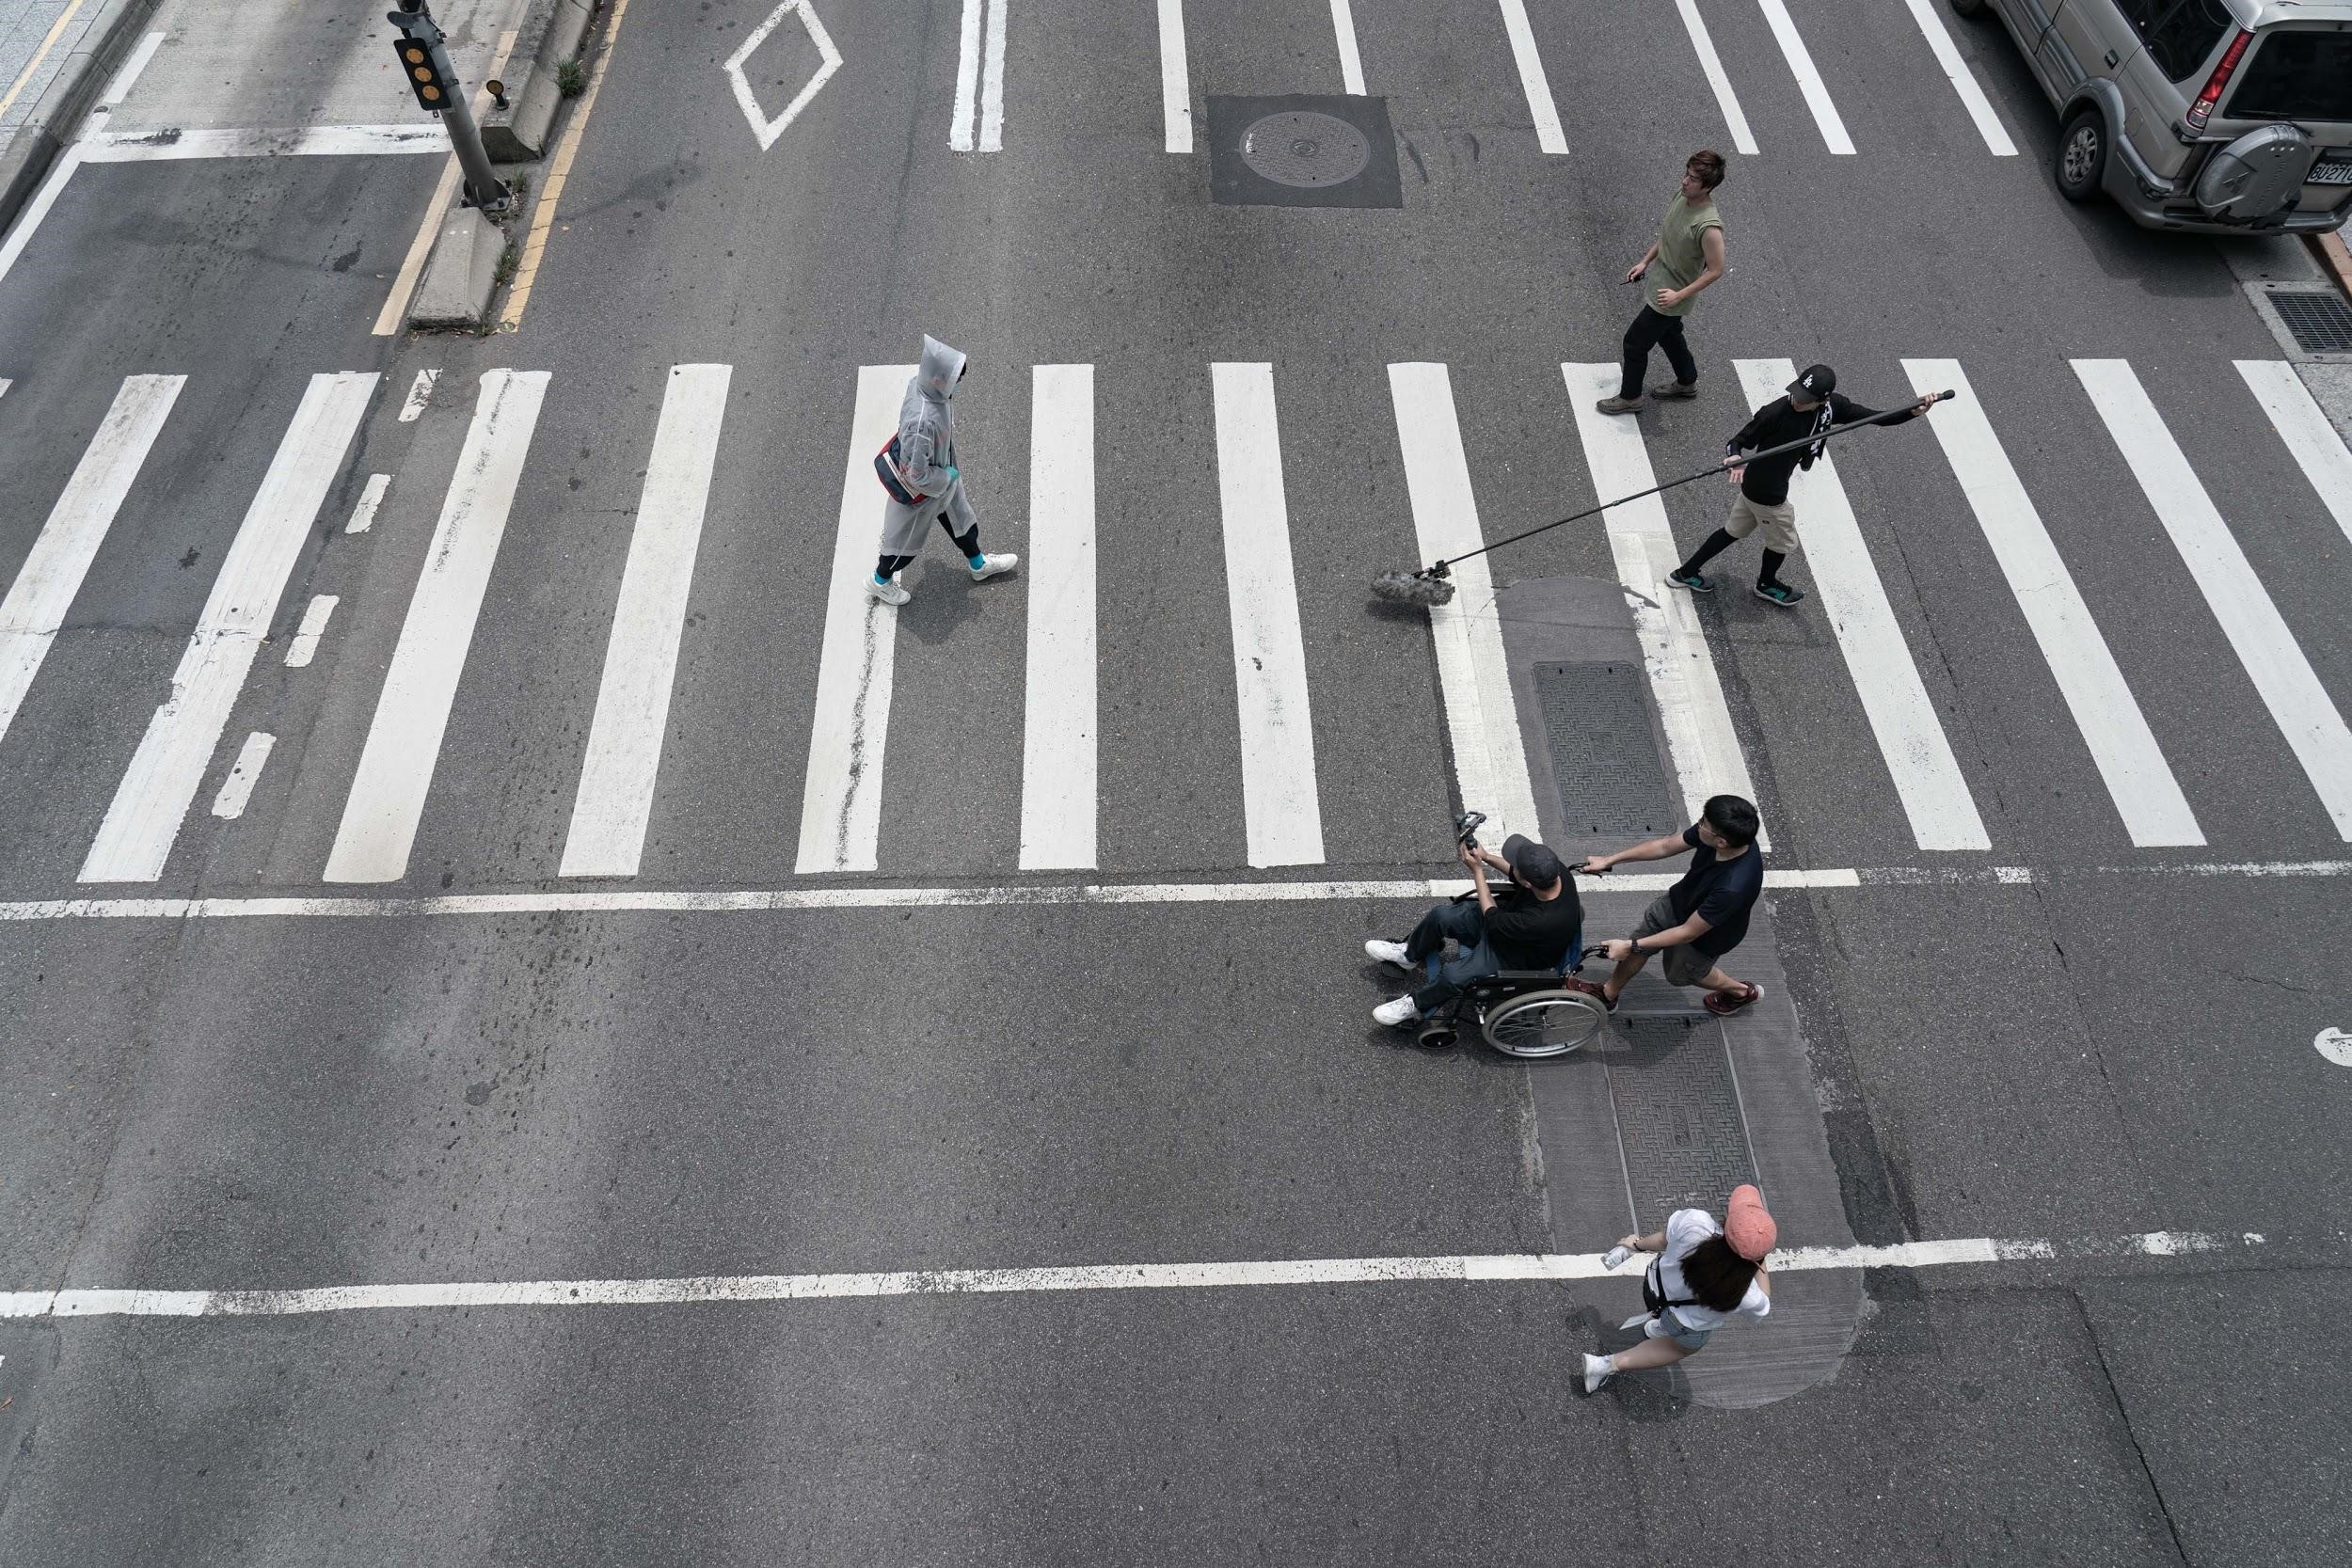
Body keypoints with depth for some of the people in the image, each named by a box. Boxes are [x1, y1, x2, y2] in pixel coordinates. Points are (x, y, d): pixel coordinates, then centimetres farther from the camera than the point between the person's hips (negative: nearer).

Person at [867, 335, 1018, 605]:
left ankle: (978, 564, 55)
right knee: (906, 537, 17)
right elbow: (916, 474, -35)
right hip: (919, 490, -8)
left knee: (959, 516, 29)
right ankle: (880, 581, 44)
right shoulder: (921, 421, -45)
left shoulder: (923, 383, -19)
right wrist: (948, 477, -17)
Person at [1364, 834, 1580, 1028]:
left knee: (1453, 975, -21)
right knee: (1441, 915, -2)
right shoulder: (1553, 868, -24)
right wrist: (1487, 857, -14)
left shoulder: (1546, 922, -43)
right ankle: (1409, 955, 25)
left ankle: (1417, 1006, 10)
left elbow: (1494, 920, -25)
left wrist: (1477, 870, -21)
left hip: (1516, 958, -7)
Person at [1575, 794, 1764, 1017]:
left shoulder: (1733, 887, -45)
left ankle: (1742, 992, 52)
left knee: (1682, 973, 25)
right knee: (1637, 945, 20)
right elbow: (1665, 846, -10)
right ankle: (1607, 994, 47)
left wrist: (1630, 946, -25)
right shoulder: (1722, 832, -27)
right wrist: (1609, 860, -5)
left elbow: (1689, 932, -31)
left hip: (1705, 935, -5)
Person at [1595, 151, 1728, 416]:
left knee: (1634, 343, 4)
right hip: (1660, 282, 9)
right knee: (1668, 335, 28)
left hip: (1670, 298, -9)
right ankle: (1687, 382, 51)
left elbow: (1715, 270, -24)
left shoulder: (1709, 226, -34)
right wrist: (1645, 261, 8)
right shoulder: (1681, 196, -9)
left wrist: (1679, 295, -26)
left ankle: (1630, 397, 26)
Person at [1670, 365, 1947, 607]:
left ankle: (1686, 573, 37)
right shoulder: (1775, 413, -31)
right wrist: (1735, 458, -46)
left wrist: (1914, 411, -26)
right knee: (1783, 542, 18)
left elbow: (1877, 417, -11)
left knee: (1733, 531, 22)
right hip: (1768, 494, -6)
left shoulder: (1832, 405, -12)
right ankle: (1767, 584, 49)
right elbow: (1737, 441, -24)